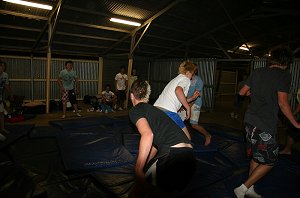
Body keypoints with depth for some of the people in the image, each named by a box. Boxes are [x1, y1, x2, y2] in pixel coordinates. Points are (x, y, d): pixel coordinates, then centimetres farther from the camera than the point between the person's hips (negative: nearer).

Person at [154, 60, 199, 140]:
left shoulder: (175, 79, 31)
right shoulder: (185, 79, 6)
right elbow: (178, 91, -19)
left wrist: (192, 98, 35)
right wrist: (188, 108, -10)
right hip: (168, 112, -9)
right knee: (186, 139, 6)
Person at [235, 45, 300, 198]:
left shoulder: (257, 72, 11)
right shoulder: (284, 75, -7)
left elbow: (242, 92, 16)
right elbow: (282, 103, -15)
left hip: (250, 121, 7)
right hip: (265, 125, -7)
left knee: (256, 156, 20)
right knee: (269, 161, 8)